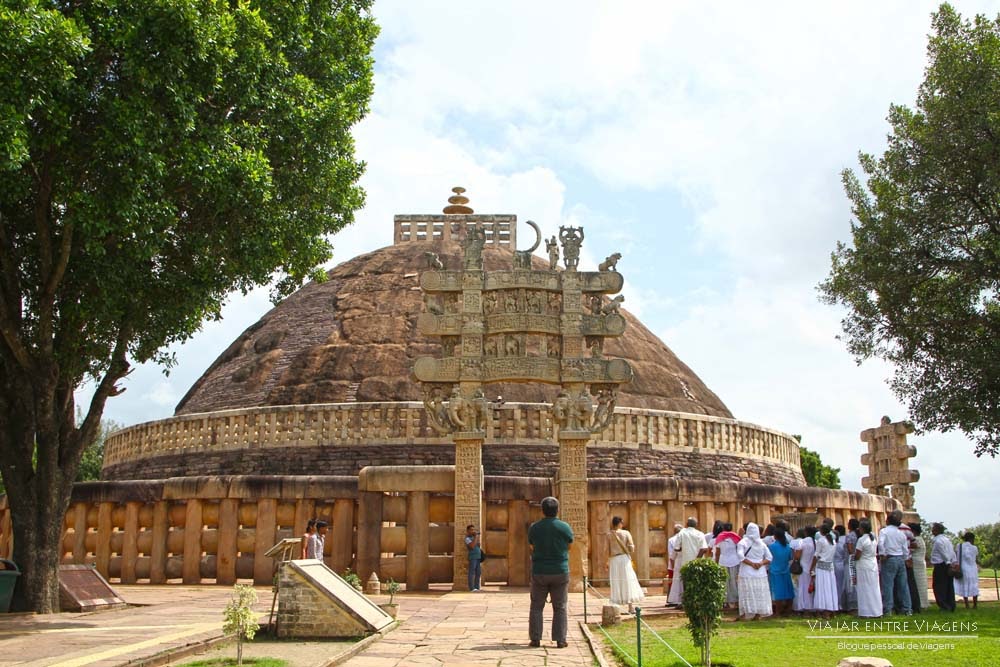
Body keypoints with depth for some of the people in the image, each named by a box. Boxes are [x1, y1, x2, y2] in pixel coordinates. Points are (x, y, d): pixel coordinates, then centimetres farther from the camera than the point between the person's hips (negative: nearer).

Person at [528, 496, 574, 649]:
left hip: (539, 572, 1)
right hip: (560, 572, -1)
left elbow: (532, 547, 9)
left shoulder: (534, 527, -4)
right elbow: (569, 546, 8)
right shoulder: (565, 527, -6)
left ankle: (535, 639, 8)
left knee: (536, 607, 9)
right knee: (560, 608, 6)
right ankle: (560, 640, 4)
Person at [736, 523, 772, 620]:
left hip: (747, 573, -3)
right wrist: (761, 563, -5)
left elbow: (741, 556, -16)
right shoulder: (762, 543, 11)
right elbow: (769, 557, 5)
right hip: (761, 572, 3)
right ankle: (758, 615, 9)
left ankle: (748, 614, -5)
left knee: (748, 594, -2)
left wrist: (751, 563, -10)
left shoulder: (743, 542, -2)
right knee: (760, 594, 8)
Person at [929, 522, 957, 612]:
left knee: (939, 587, -4)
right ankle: (951, 606, 13)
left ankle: (944, 606, -7)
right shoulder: (947, 539, 15)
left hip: (940, 566, -9)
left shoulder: (938, 541, -13)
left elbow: (945, 554, -17)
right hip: (948, 565, 9)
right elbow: (952, 552, 13)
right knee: (949, 587, 11)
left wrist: (948, 563, -15)